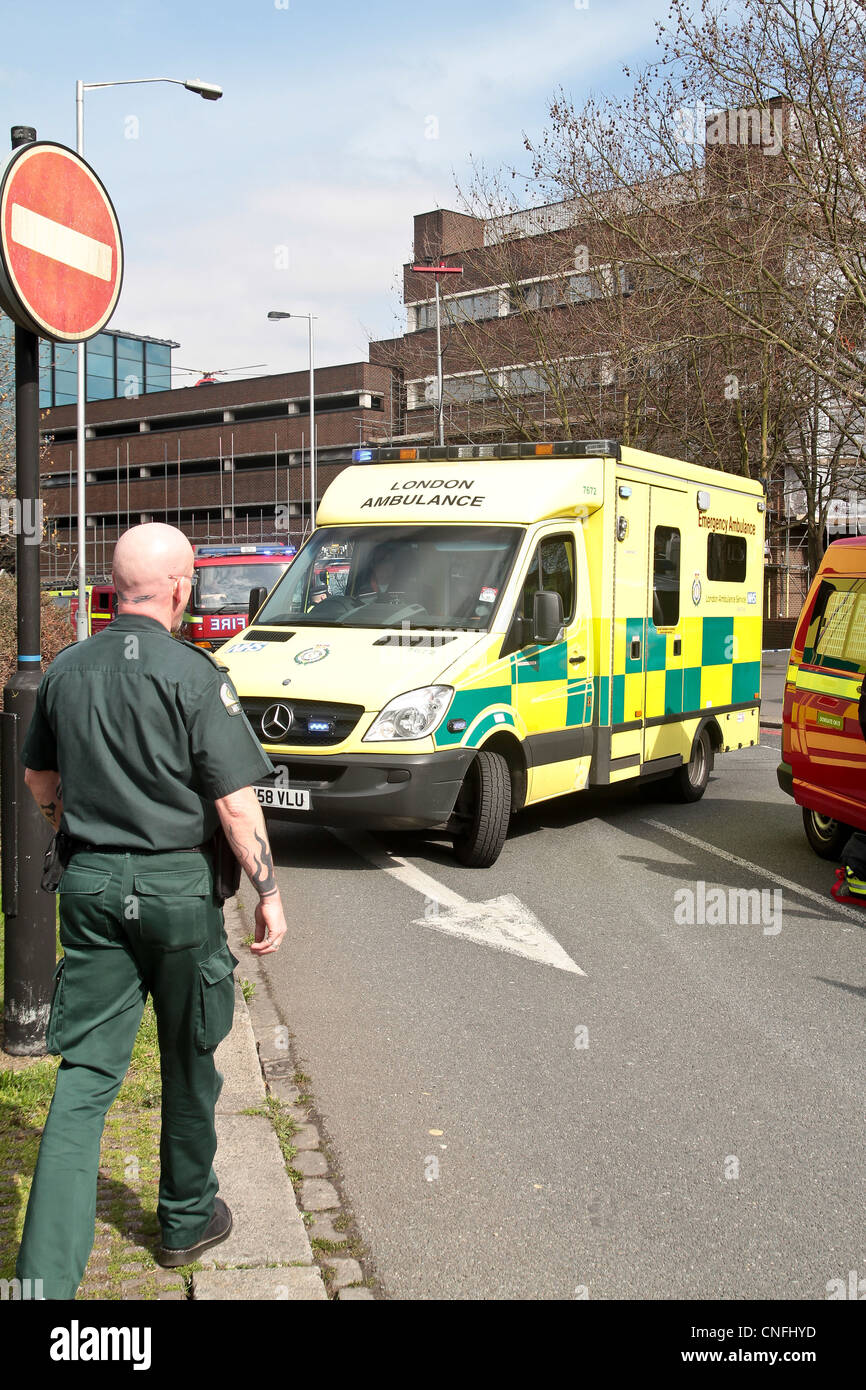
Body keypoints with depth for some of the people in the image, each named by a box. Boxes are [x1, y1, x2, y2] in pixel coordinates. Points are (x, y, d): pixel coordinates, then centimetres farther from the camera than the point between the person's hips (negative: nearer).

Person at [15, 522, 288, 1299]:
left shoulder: (67, 671, 5)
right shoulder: (192, 675, -13)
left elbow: (39, 779, 17)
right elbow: (234, 801, -15)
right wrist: (269, 895, -7)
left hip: (89, 884, 4)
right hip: (176, 885, -4)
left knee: (85, 1070, 5)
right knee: (189, 1063, 15)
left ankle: (47, 1273, -2)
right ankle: (187, 1221, 33)